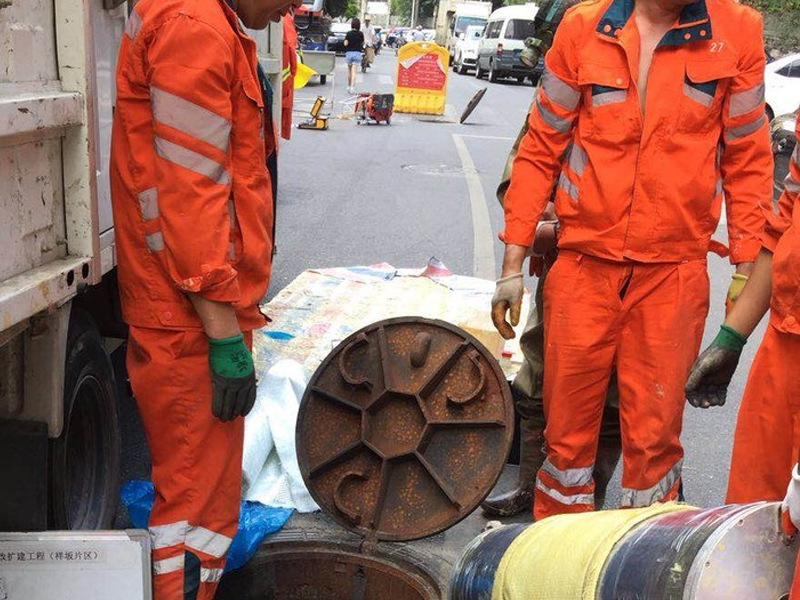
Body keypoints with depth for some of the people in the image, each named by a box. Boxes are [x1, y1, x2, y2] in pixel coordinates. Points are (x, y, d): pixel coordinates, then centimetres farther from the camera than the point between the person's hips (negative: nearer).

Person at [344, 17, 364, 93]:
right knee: (353, 71, -5)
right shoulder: (360, 34, -4)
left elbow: (345, 44, -9)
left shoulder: (348, 33, -5)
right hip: (357, 53, -1)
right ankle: (352, 87, -19)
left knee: (349, 71, 16)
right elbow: (362, 44, 4)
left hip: (349, 52, 1)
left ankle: (349, 87, 26)